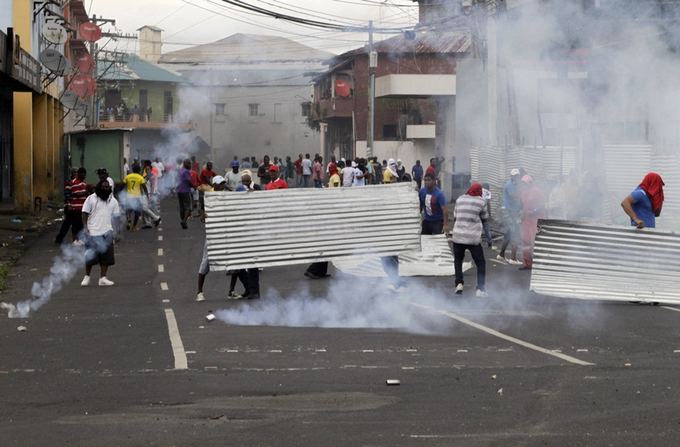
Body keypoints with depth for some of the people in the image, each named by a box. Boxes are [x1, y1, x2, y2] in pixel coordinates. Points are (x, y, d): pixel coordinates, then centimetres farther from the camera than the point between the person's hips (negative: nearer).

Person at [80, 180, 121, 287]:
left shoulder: (113, 201, 11)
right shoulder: (91, 199, 0)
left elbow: (116, 216, 13)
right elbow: (85, 214, 0)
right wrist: (85, 228, -11)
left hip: (106, 232, 3)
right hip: (93, 233, -3)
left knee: (106, 256, 1)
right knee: (90, 256, 0)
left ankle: (103, 277, 7)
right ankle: (86, 277, 14)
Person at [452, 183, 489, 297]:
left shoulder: (460, 199, 7)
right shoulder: (481, 201, -2)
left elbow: (455, 217, 13)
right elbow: (485, 219, 7)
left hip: (458, 236, 3)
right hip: (474, 238, -3)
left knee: (458, 260, 22)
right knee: (480, 263, 8)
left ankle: (459, 283, 7)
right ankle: (480, 289, -1)